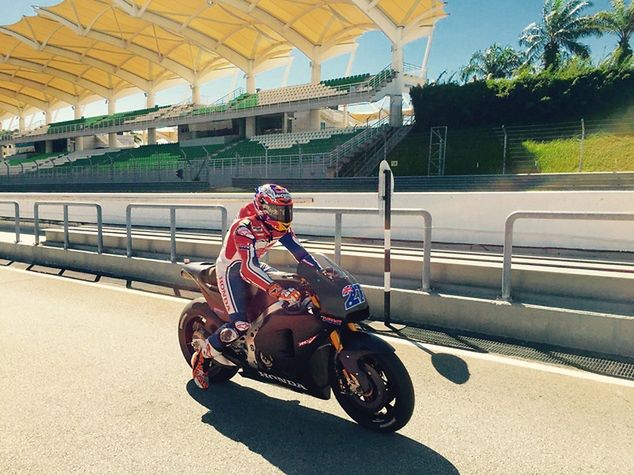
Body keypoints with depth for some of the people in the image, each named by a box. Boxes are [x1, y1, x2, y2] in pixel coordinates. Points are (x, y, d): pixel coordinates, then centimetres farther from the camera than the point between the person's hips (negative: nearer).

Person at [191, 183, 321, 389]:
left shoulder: (280, 226, -9)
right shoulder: (245, 227, -32)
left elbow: (299, 251, -9)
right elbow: (248, 268, -42)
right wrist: (279, 291, -52)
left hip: (254, 265, 8)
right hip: (232, 270, -8)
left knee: (293, 294, -1)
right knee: (240, 324, -19)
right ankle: (202, 355, 5)